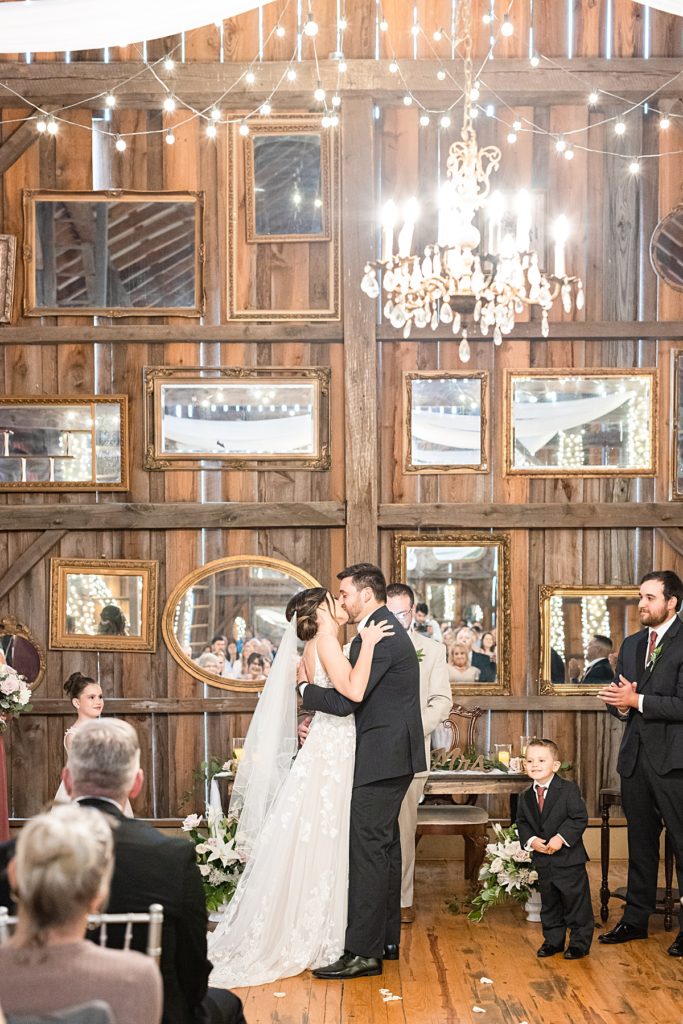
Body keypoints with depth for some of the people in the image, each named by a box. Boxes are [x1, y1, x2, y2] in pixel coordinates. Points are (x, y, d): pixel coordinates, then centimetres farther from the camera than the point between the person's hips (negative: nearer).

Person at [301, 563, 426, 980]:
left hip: (383, 756, -11)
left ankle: (364, 952, -8)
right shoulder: (387, 627, 16)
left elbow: (346, 699, -20)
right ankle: (386, 938, 24)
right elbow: (359, 697, 19)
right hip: (392, 756, 11)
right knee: (384, 847, 16)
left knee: (368, 850, -10)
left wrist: (305, 687, -3)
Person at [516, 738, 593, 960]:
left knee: (576, 902, 2)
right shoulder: (525, 797, 5)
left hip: (569, 858, -5)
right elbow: (522, 823, 9)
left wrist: (561, 837, -22)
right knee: (549, 904, 15)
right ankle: (553, 941, 28)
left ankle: (579, 942, 14)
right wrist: (531, 840, -10)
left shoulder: (569, 789, -12)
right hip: (543, 861, 5)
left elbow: (580, 818, -15)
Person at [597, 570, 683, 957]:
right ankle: (636, 919, 24)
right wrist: (619, 703, -5)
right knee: (641, 842, 15)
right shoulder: (631, 645, 15)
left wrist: (637, 700, -18)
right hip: (636, 758, 7)